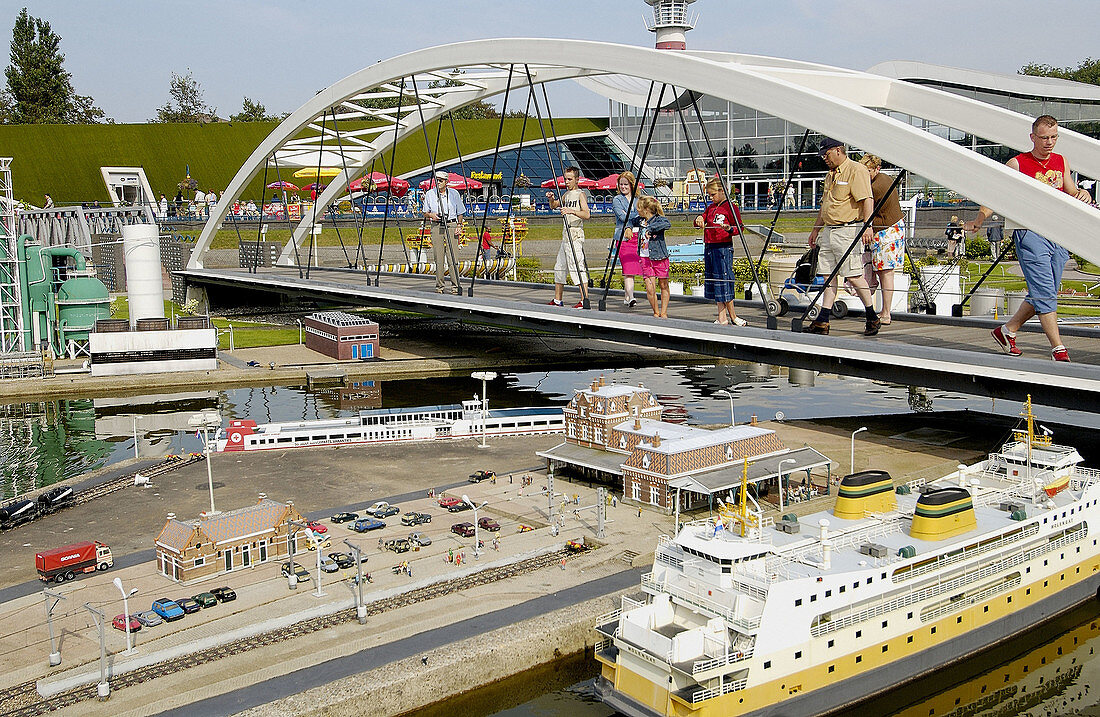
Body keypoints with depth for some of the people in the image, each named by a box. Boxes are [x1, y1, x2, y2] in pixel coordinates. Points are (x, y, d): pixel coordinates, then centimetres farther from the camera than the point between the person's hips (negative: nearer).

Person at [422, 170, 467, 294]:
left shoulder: (454, 193, 7)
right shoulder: (429, 194, 9)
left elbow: (460, 212, 13)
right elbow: (425, 214, 14)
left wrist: (459, 225, -1)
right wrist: (431, 215, -8)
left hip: (451, 225, -1)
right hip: (436, 227, 1)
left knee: (452, 256, -9)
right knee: (438, 257, -1)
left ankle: (455, 285, -6)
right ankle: (439, 285, 4)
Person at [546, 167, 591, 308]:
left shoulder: (580, 194, -7)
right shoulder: (566, 194, 17)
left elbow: (587, 214, -20)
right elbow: (553, 206, 26)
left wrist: (572, 211, -34)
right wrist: (551, 199, 4)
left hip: (575, 234, -9)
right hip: (566, 235, 9)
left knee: (577, 267, -15)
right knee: (560, 266, 13)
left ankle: (585, 299, -16)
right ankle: (557, 300, 21)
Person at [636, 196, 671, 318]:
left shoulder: (659, 219, -12)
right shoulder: (641, 220, 7)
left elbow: (667, 224, -35)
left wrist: (650, 229, -35)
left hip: (659, 258, -4)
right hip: (645, 258, 4)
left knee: (663, 286, 9)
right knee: (650, 289, -3)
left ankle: (663, 313, 18)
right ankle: (656, 313, 11)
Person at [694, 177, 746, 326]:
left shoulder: (731, 207, -6)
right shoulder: (710, 208, 17)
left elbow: (739, 228, -8)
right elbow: (701, 220, 18)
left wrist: (729, 229, -28)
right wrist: (699, 219, -5)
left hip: (723, 248, -8)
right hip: (709, 248, 8)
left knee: (723, 281, -7)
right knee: (712, 282, 7)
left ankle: (732, 316, 4)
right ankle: (722, 318, 11)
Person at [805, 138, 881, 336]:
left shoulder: (856, 170, -8)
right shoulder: (830, 175, 21)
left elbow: (867, 200, -17)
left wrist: (867, 227, -27)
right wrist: (816, 229, 27)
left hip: (848, 230, -9)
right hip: (829, 230, 9)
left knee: (853, 275, -9)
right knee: (829, 275, 5)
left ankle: (872, 316, 4)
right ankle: (823, 321, 4)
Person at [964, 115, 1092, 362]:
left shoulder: (1062, 162, 15)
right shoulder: (1017, 163, -1)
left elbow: (1071, 194, 18)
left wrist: (1083, 195, -7)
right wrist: (979, 219, -23)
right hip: (1030, 234, -6)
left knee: (1043, 294, 9)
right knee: (1044, 293, -10)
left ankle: (1007, 331, 25)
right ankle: (1058, 349, -9)